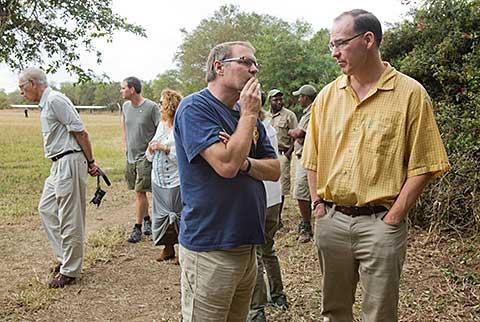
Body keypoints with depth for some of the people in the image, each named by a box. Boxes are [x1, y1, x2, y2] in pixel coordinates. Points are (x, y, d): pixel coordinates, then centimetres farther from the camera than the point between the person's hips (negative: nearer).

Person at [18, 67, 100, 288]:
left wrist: (91, 163, -12)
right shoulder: (45, 104, 18)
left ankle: (70, 271, 9)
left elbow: (80, 132, -17)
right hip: (59, 164, 11)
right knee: (46, 209, 16)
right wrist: (88, 163, 12)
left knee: (69, 219, -2)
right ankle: (65, 257, 25)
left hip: (69, 162, -11)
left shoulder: (55, 100, -13)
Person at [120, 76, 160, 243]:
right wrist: (125, 146, 14)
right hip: (130, 156, 6)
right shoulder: (125, 106, 6)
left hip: (145, 156, -6)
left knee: (140, 192, -7)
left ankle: (137, 228, 2)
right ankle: (147, 220, 29)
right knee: (139, 191, 13)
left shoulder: (151, 107, -13)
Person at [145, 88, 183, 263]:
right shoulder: (161, 125, 13)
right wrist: (151, 148, -3)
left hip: (176, 181, -8)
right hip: (158, 179, 8)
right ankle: (168, 248, 27)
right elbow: (150, 156, 19)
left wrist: (165, 148, -20)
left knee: (178, 214, 0)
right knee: (160, 214, 12)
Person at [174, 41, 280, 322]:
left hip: (247, 243, 8)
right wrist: (249, 114, -14)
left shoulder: (248, 114, 12)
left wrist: (246, 163, -12)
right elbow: (226, 164, -25)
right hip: (209, 247, -7)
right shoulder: (195, 108, -12)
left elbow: (275, 170, 8)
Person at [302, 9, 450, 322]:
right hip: (331, 220, 4)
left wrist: (393, 218, -11)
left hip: (379, 223, -4)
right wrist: (318, 205, 4)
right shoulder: (328, 95, 7)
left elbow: (421, 166, -7)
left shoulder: (410, 94, -6)